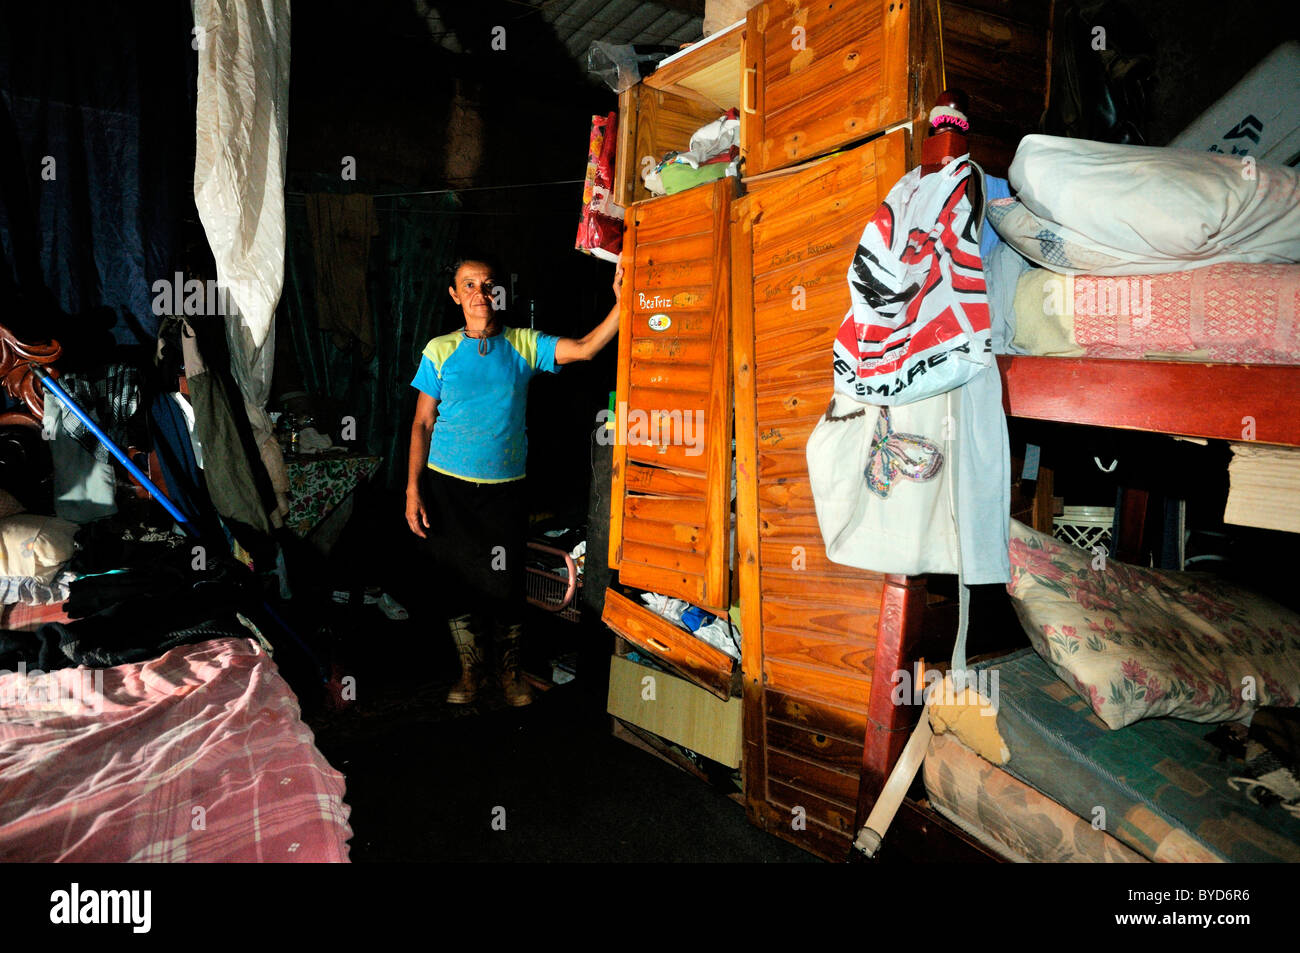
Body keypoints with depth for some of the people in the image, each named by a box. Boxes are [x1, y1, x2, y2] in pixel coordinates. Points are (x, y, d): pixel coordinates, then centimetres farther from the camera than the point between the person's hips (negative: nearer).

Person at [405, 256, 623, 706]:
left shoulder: (525, 344, 4)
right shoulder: (440, 350, 3)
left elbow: (584, 349, -9)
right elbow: (422, 423, 3)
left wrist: (621, 304, -22)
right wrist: (413, 488, -4)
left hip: (505, 485, 0)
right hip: (448, 486, 0)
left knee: (506, 582, 4)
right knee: (458, 580, 7)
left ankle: (510, 669, 26)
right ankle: (470, 669, 27)